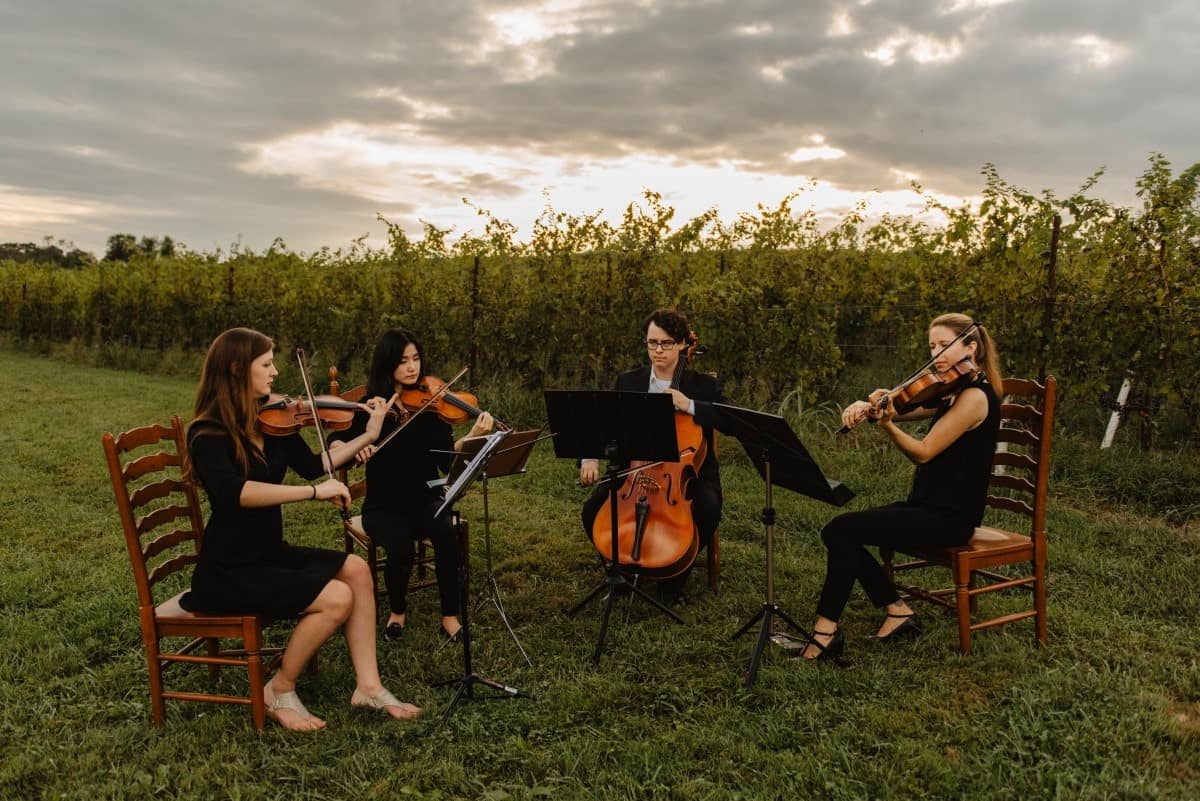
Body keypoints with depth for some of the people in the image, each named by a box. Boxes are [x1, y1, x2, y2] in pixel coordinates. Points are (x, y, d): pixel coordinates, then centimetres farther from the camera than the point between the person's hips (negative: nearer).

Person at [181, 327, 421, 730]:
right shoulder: (207, 433, -19)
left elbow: (311, 466, 15)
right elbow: (233, 492, -37)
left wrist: (368, 435, 11)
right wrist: (313, 492, -39)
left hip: (269, 553, 8)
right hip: (228, 569, -8)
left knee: (356, 570, -6)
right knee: (337, 597, -20)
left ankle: (368, 686, -2)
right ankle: (279, 692, 0)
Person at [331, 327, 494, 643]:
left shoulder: (429, 404, -3)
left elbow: (447, 459, -13)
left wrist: (473, 437, -32)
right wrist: (355, 446, -26)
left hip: (425, 499, 1)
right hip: (384, 505, 0)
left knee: (445, 532, -32)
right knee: (401, 549, -30)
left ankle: (450, 616, -14)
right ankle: (397, 612, 2)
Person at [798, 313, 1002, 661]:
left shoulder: (974, 396, -15)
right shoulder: (950, 393, 13)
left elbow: (923, 452, -20)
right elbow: (903, 409, 6)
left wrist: (885, 423, -33)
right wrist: (867, 406, -15)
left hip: (949, 517, -9)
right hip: (927, 505, 9)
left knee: (842, 530, -18)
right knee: (841, 532, -2)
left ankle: (827, 628, -7)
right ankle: (897, 610, 7)